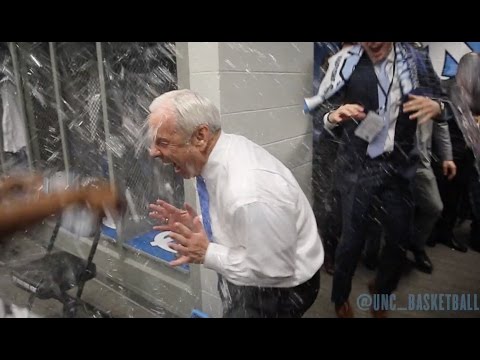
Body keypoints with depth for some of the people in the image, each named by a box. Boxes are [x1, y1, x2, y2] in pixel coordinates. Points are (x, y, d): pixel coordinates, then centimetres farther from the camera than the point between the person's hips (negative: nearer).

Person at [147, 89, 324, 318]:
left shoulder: (250, 193, -38)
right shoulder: (227, 147, -12)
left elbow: (275, 271, -27)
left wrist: (207, 254, -22)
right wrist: (196, 226, -7)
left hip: (278, 288, -7)